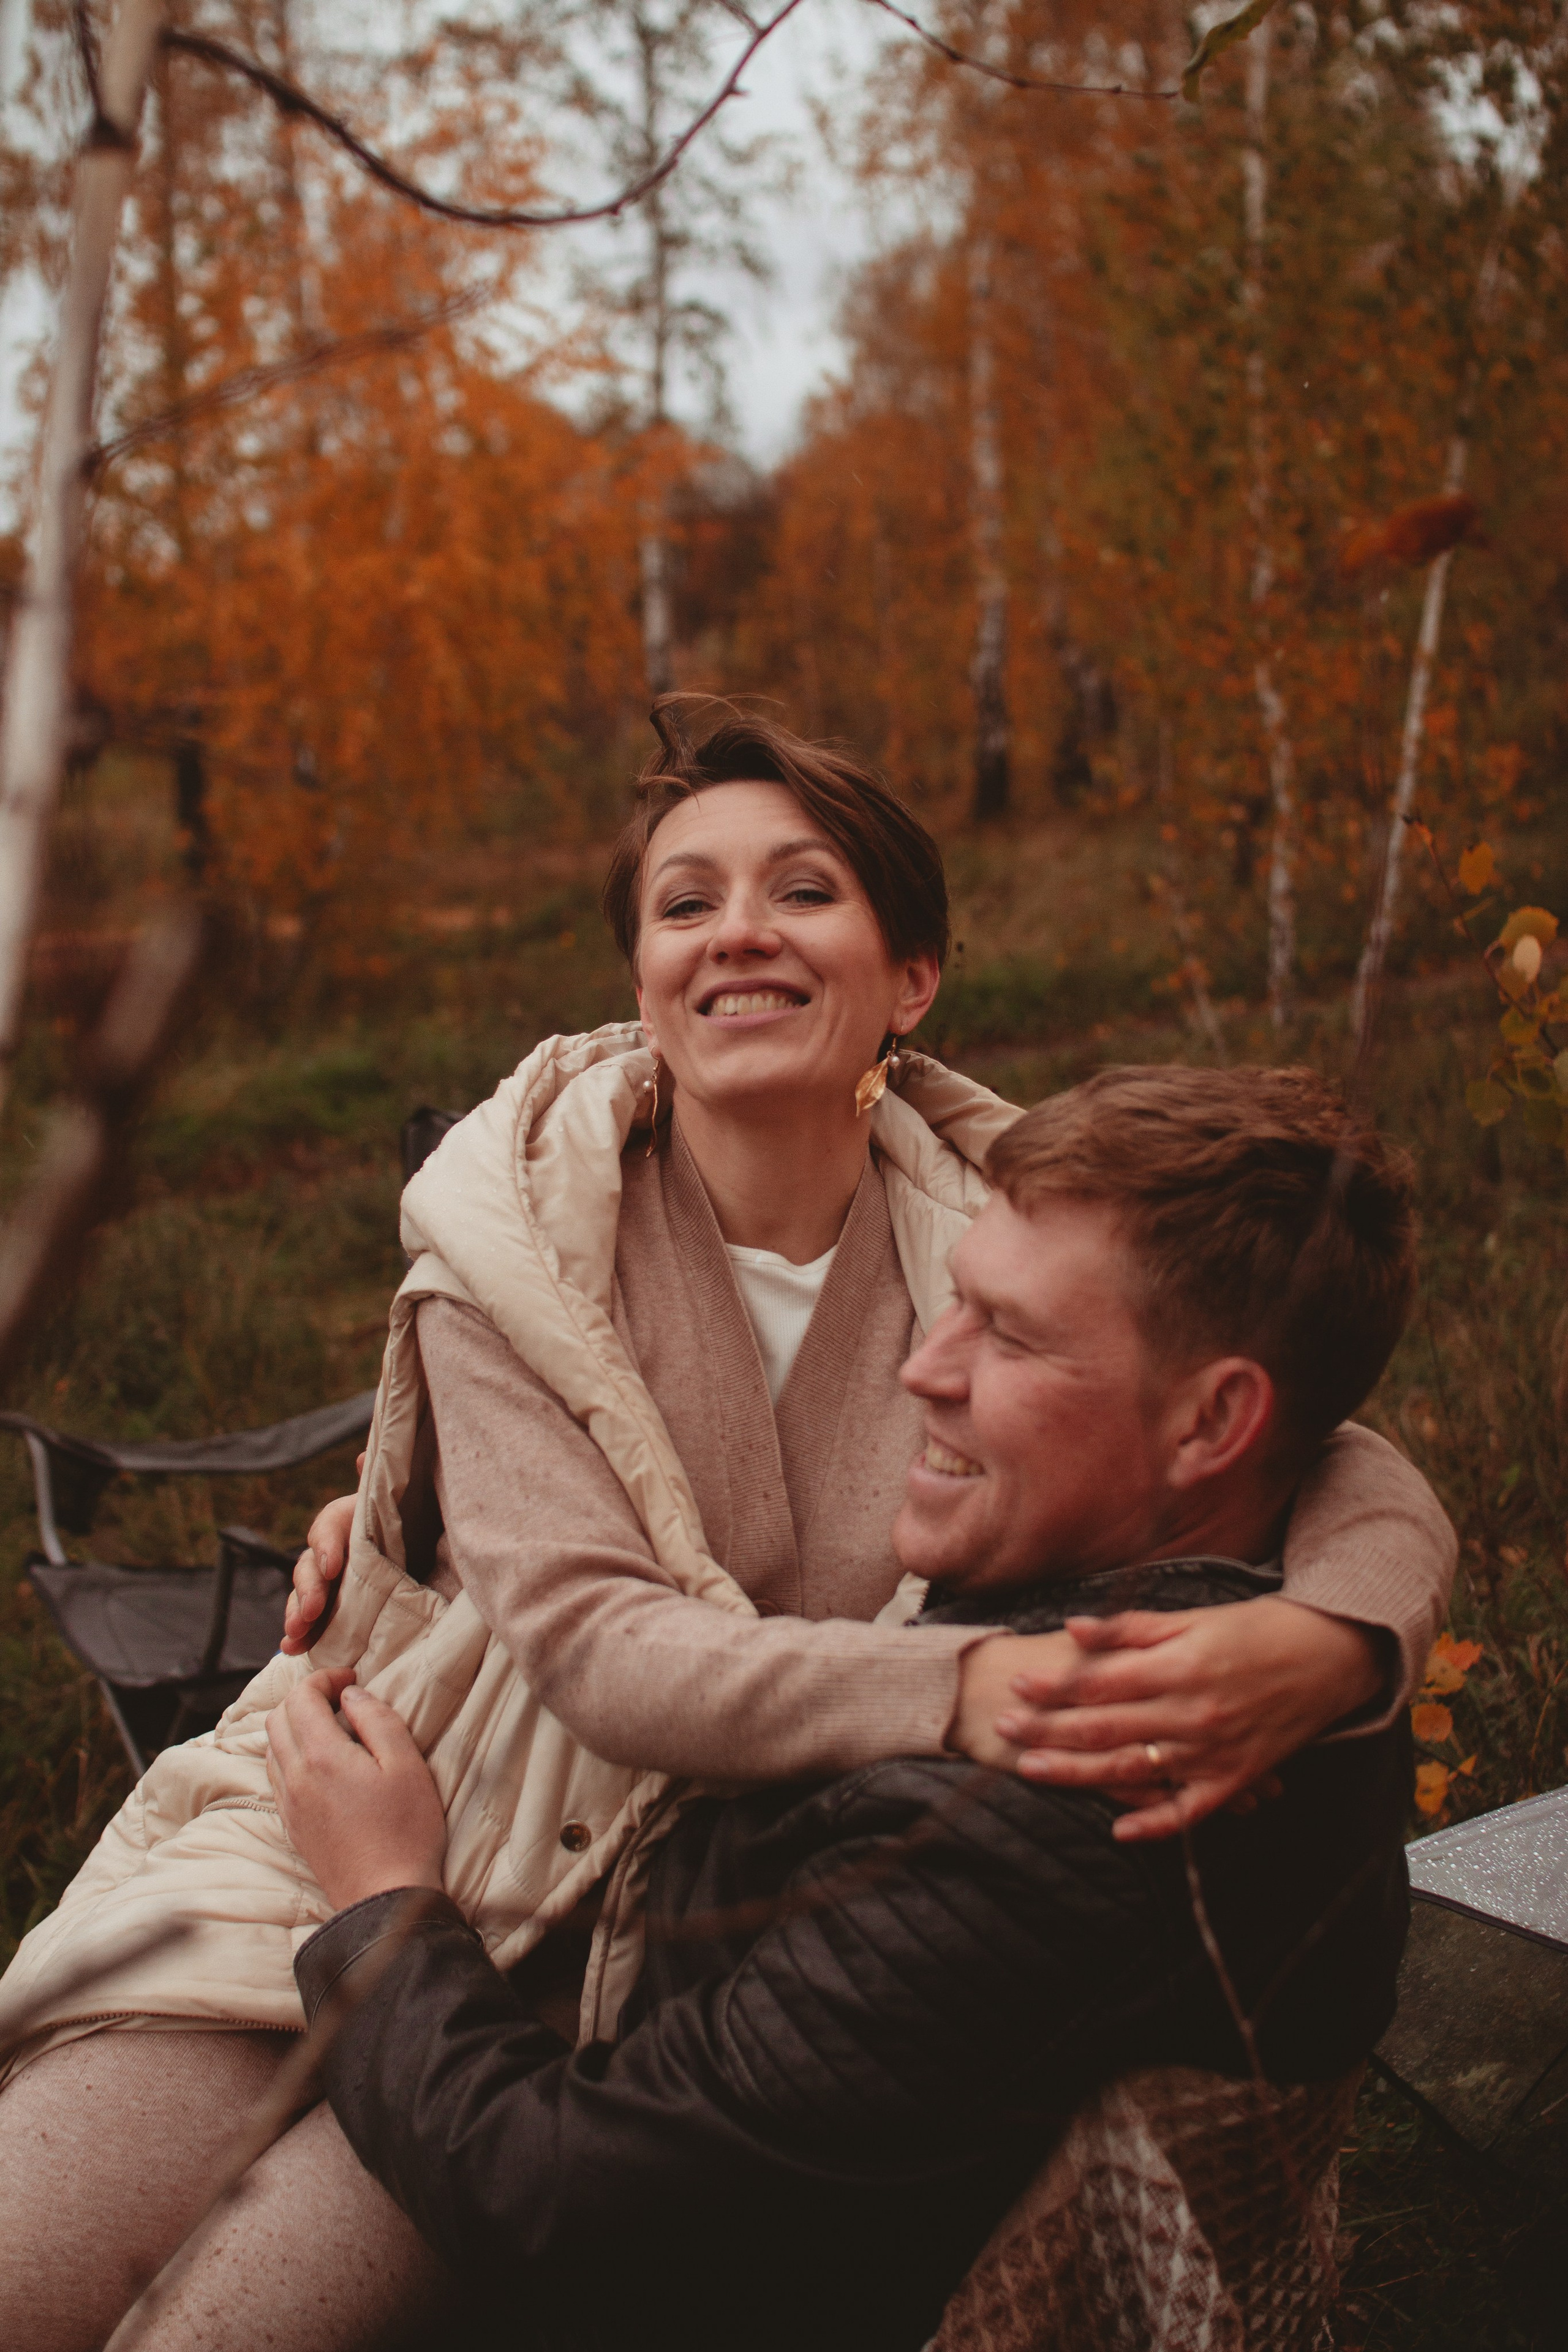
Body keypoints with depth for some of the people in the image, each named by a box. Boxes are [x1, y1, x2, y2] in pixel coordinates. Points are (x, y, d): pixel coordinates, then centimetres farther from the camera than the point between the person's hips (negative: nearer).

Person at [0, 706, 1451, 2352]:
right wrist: (961, 1683, -37)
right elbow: (594, 1645, -21)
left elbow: (1370, 1484, -9)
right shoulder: (518, 1232, -10)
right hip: (370, 1830, 0)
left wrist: (1323, 1641, -34)